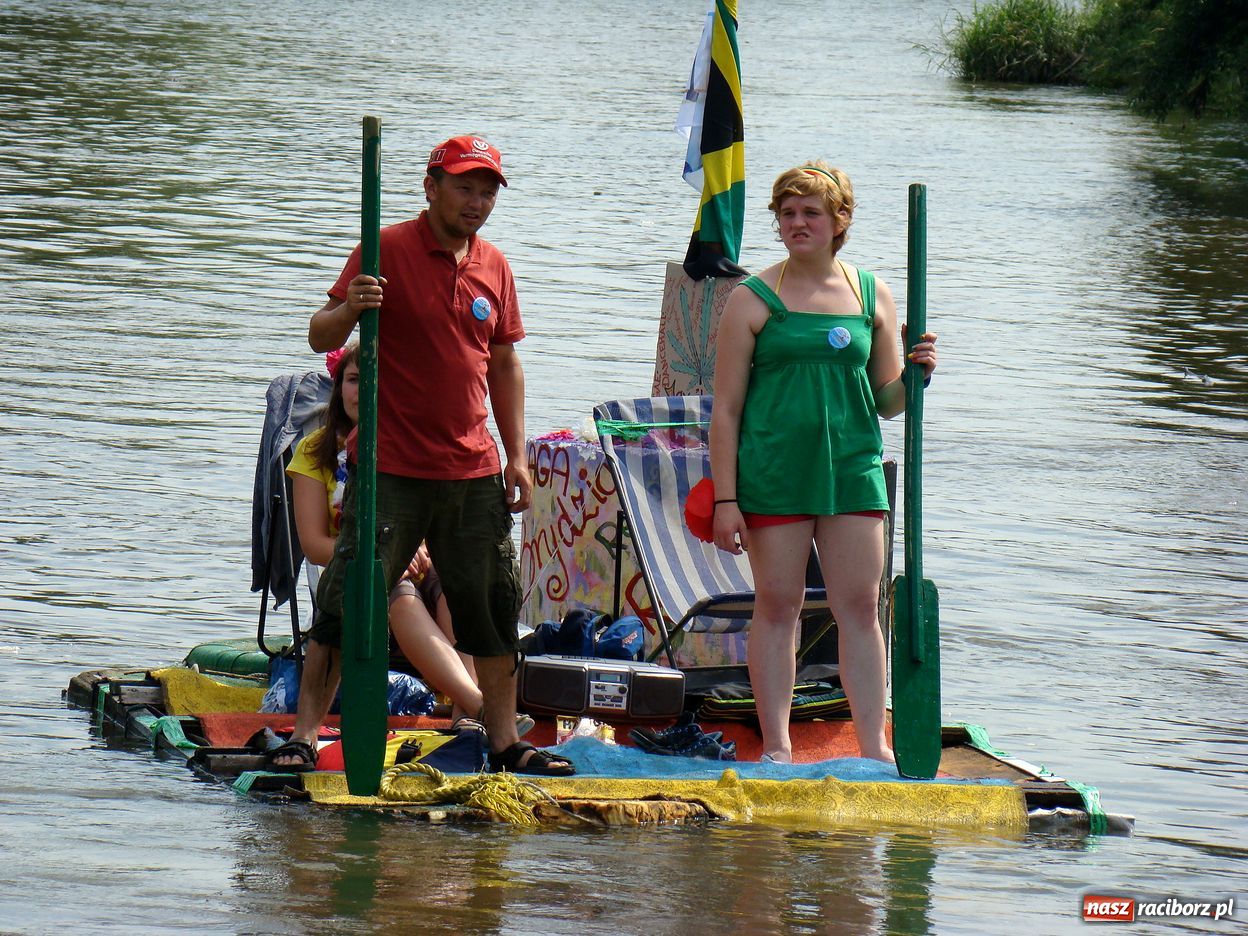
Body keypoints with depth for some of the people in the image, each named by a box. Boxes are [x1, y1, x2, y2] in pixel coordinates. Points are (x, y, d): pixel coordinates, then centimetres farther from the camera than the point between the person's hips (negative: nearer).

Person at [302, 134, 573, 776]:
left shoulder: (493, 266, 11)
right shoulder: (388, 250, -6)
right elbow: (320, 338, -8)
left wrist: (516, 454, 14)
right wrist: (349, 310, -30)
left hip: (473, 471, 5)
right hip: (391, 470, -5)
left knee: (493, 608, 8)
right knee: (347, 607, -6)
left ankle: (505, 742, 16)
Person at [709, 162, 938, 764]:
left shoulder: (872, 297, 9)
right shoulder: (753, 300, 0)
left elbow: (886, 402, 15)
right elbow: (725, 409, -1)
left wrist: (914, 374, -8)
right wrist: (725, 498, -7)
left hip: (853, 470, 2)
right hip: (774, 472, -2)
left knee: (861, 607, 1)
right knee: (777, 605, 2)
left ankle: (873, 745, 3)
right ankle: (776, 745, 8)